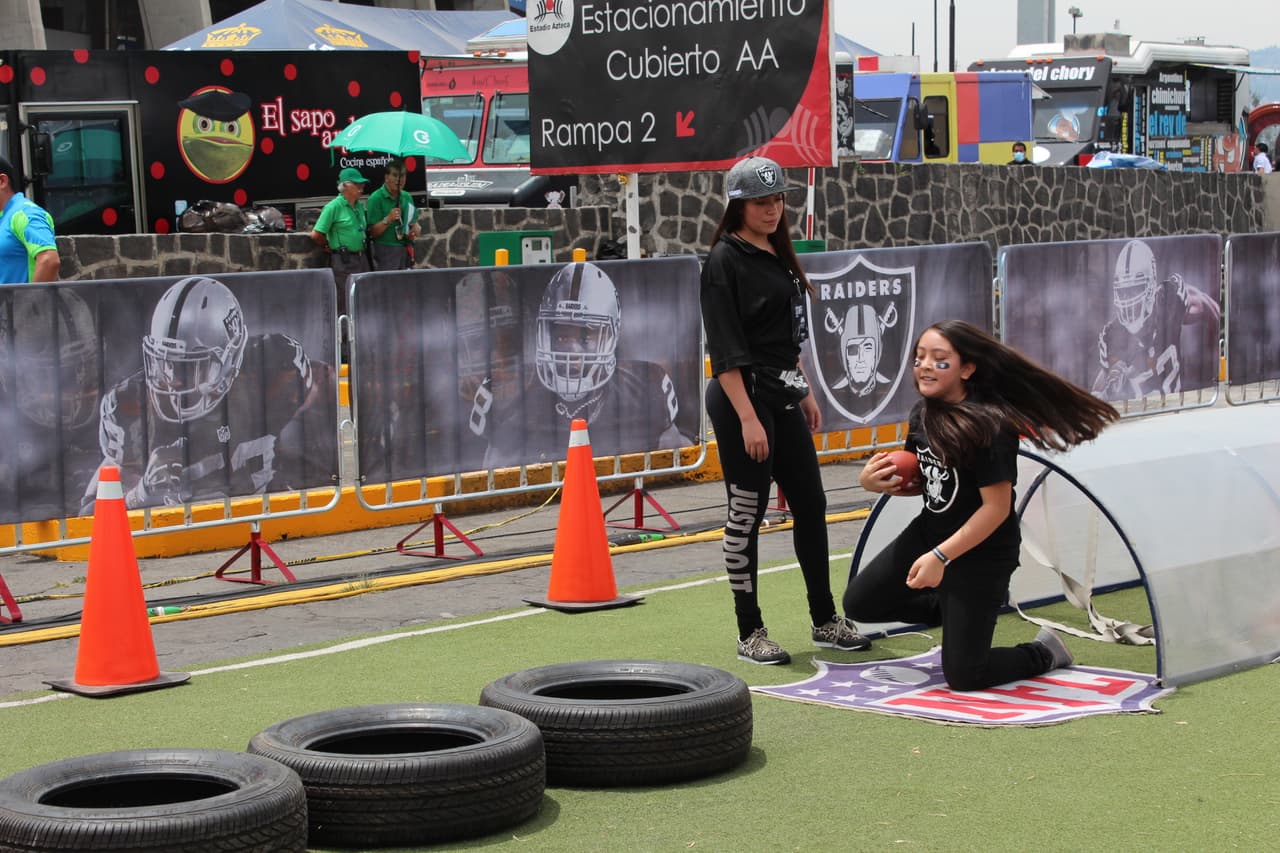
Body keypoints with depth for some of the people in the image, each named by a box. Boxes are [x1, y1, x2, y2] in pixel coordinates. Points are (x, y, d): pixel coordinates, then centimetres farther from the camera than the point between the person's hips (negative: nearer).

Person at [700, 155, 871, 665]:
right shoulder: (725, 260, -11)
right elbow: (725, 350, -17)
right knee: (746, 514, -2)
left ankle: (824, 621, 21)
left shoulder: (778, 255, 14)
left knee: (810, 504, 11)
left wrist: (805, 393, 19)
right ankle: (750, 633, 6)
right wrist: (748, 418, -21)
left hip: (783, 397, 9)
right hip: (742, 397, -9)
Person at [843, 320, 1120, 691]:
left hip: (981, 553, -8)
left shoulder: (987, 424, -26)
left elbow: (996, 507, -25)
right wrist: (876, 482, -10)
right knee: (858, 603, 9)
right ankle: (953, 610, 26)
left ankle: (1045, 652, 24)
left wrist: (941, 556, -27)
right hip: (929, 532, 8)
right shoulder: (923, 414, -2)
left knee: (963, 677, -3)